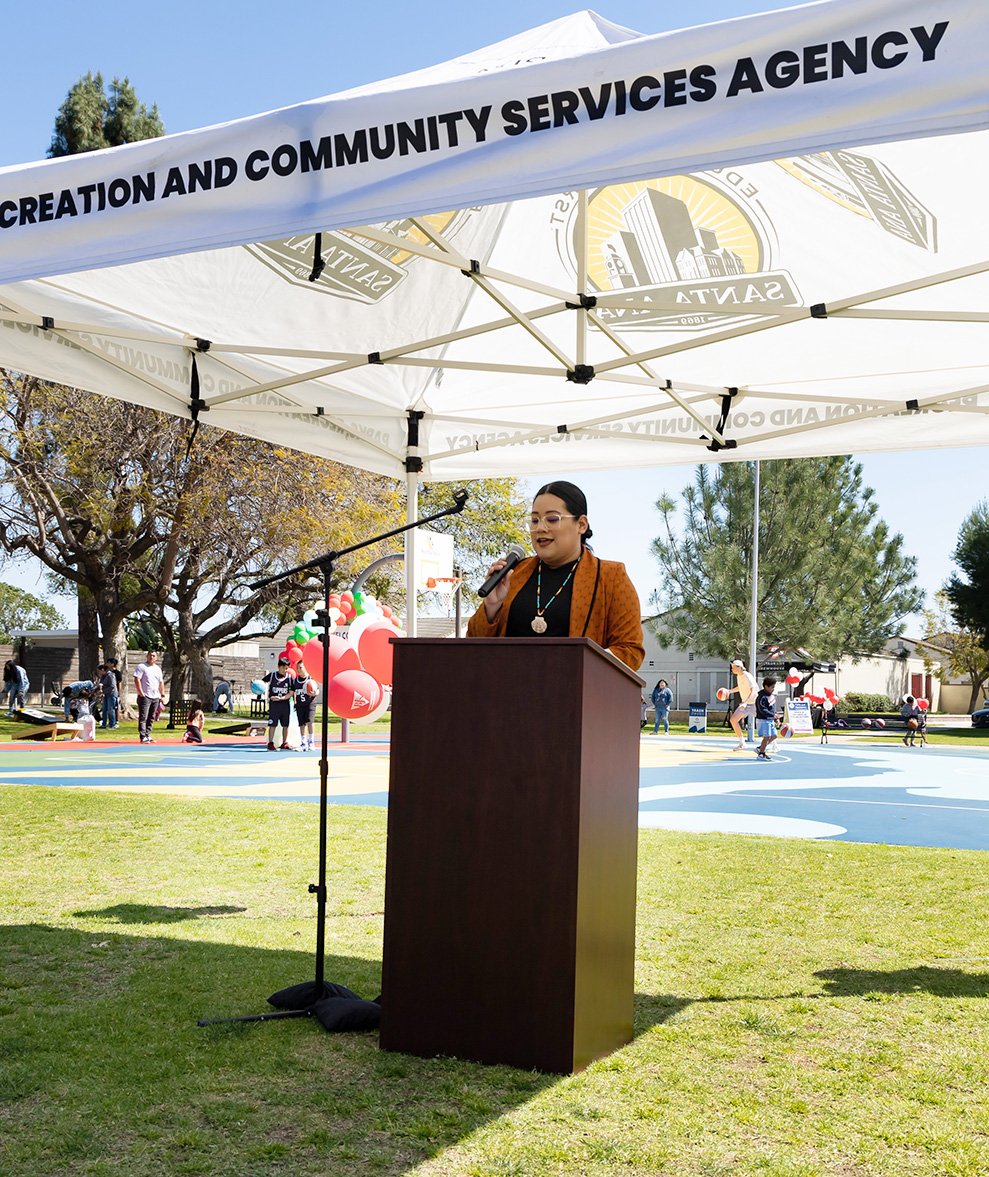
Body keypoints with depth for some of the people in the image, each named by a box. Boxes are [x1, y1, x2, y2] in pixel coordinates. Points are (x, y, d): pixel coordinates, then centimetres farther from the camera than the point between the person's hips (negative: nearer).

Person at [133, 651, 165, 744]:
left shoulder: (158, 669, 18)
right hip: (145, 697, -7)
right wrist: (141, 693, -16)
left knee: (151, 718, 7)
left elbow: (161, 683, 24)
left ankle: (147, 735, 13)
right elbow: (137, 680, -10)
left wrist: (162, 694, 17)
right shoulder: (141, 667, -3)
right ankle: (143, 737, -10)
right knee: (143, 717, -9)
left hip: (156, 697, 7)